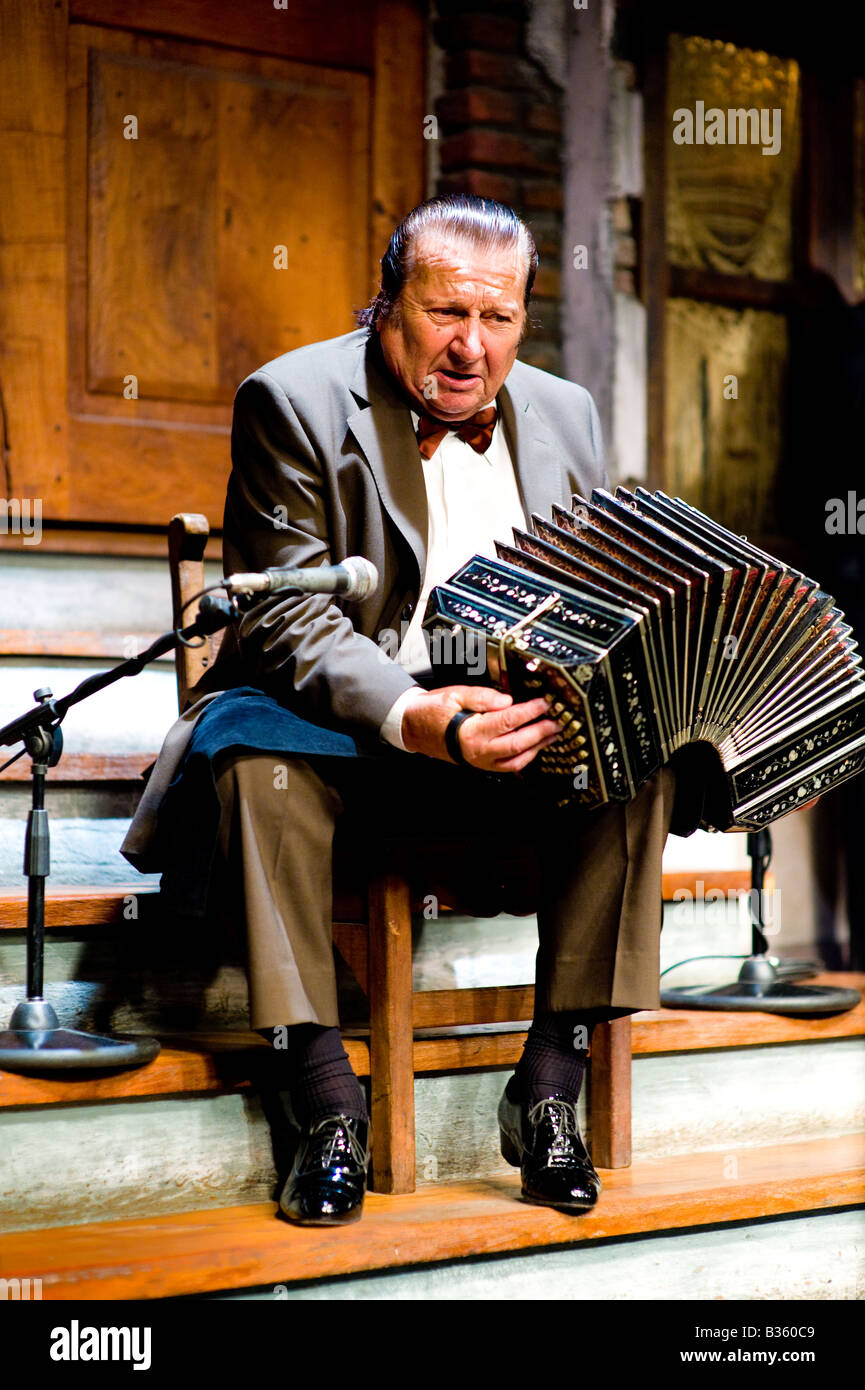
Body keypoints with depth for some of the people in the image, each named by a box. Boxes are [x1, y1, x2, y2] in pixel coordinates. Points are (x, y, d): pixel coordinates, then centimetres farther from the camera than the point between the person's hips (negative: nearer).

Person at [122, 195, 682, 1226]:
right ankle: (327, 1102, -26)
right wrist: (418, 718, -34)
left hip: (515, 724, 4)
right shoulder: (293, 402, -8)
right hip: (342, 723, -3)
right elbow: (288, 618, -17)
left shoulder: (565, 415, 9)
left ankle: (550, 1085, -16)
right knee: (260, 758, -35)